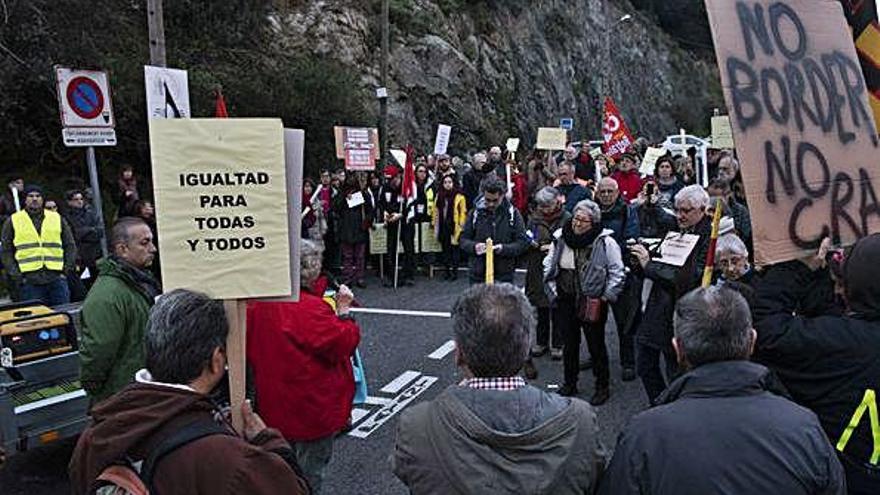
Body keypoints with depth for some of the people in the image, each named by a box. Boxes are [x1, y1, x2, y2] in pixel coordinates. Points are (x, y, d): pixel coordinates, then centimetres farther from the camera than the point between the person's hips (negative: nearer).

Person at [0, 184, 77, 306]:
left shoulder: (57, 218, 14)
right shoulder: (13, 221, 10)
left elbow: (70, 245, 16)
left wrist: (68, 267, 2)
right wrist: (15, 274, -2)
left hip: (57, 278, 1)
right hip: (29, 281, -1)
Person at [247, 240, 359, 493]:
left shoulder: (257, 304, -3)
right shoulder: (311, 308, -27)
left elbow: (249, 349, 10)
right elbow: (344, 343, -24)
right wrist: (344, 310, -12)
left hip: (273, 408, 7)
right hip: (313, 411, -7)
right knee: (310, 473, 12)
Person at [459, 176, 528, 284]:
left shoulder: (513, 214, -2)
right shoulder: (475, 213, 1)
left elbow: (522, 242, -2)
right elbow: (463, 239, 6)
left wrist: (504, 248, -20)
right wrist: (474, 246, -16)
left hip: (504, 276, -1)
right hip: (478, 276, 1)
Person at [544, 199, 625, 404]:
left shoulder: (606, 243, -10)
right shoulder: (560, 238, 1)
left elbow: (617, 274, -4)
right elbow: (548, 266, 12)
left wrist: (605, 297, -8)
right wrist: (553, 290, 6)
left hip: (592, 304, -4)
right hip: (564, 302, 4)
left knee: (596, 345, 6)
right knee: (569, 343, 15)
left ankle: (602, 386, 22)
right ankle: (569, 383, 30)